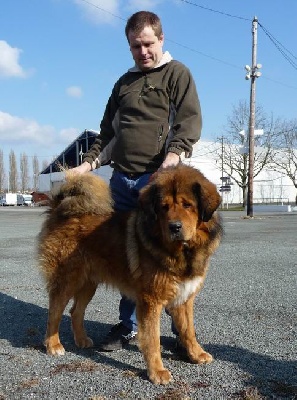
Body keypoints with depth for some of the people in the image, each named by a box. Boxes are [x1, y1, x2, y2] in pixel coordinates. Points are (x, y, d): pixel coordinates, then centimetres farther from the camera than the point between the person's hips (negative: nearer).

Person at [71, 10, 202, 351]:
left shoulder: (177, 73, 8)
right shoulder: (123, 83, 24)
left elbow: (190, 119, -5)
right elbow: (108, 131, 25)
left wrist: (176, 151, -24)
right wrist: (90, 162, 10)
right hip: (121, 180, 5)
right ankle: (128, 326, 20)